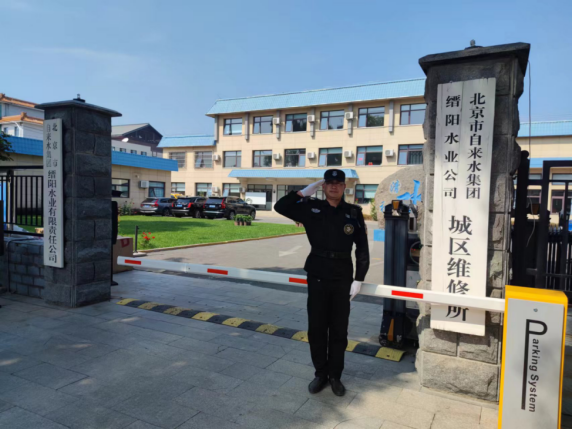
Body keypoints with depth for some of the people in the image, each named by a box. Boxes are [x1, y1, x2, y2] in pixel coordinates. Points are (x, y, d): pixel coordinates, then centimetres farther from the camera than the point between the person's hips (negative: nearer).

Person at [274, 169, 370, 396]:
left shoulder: (354, 213, -1)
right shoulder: (312, 208, 0)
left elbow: (362, 248, 1)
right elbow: (280, 207, -3)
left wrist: (358, 279, -3)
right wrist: (304, 192, -6)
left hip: (343, 279, 0)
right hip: (317, 277, 0)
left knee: (339, 330, 10)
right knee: (316, 329, 9)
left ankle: (335, 376, 28)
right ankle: (320, 374, 28)